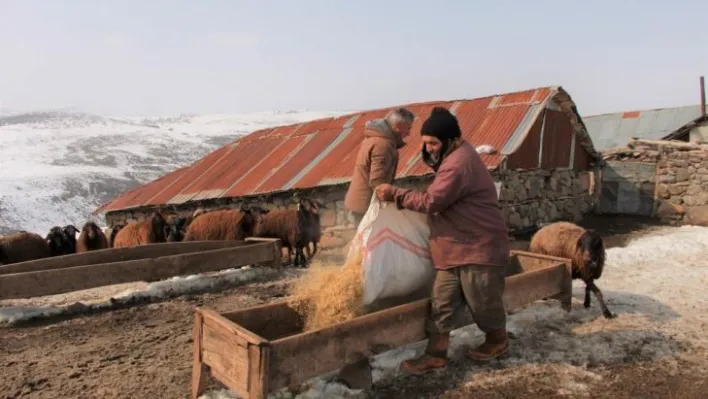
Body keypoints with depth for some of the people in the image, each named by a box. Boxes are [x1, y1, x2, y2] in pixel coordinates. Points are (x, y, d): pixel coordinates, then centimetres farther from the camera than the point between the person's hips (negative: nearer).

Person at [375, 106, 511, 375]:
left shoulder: (458, 164, -22)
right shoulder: (454, 158, 13)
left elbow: (430, 201, -24)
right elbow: (441, 201, 16)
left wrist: (395, 194, -15)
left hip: (479, 246, -10)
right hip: (457, 246, 10)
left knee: (481, 300, 7)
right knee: (442, 301, 7)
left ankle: (497, 341, 32)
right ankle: (436, 354, 14)